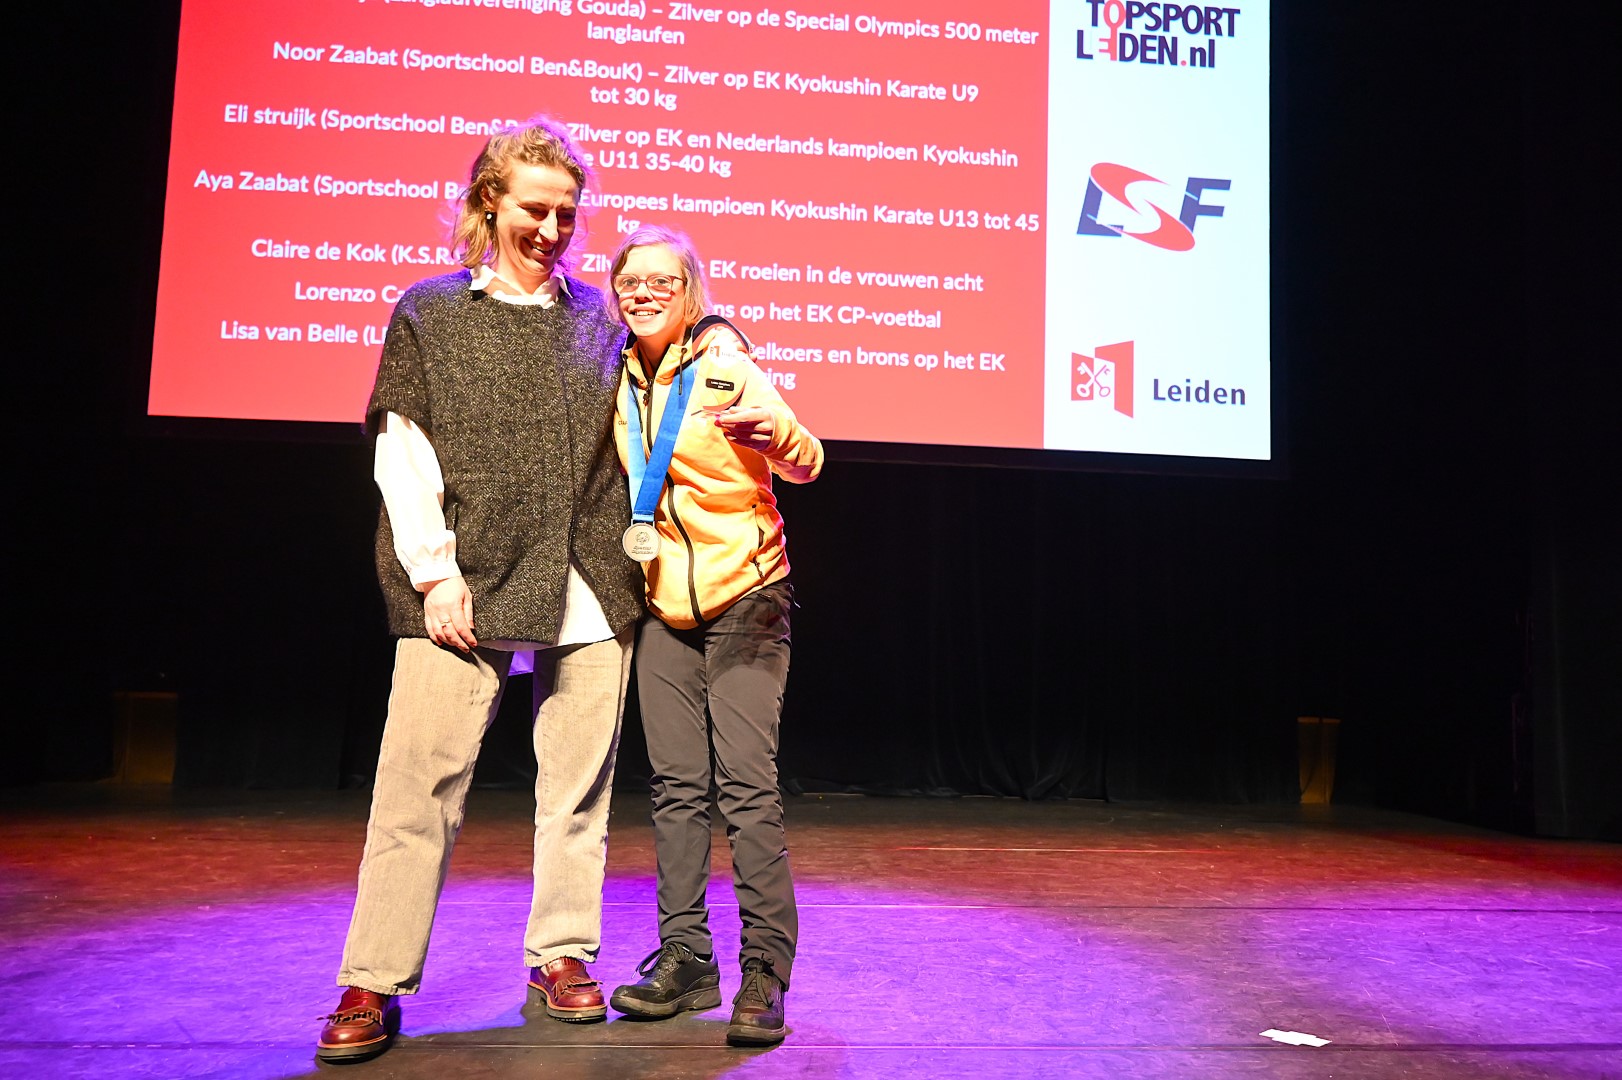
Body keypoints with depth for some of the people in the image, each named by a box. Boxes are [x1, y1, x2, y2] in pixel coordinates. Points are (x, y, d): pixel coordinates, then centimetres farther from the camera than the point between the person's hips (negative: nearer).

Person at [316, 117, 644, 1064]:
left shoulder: (599, 316, 15)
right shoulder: (429, 312, 9)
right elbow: (402, 452, 2)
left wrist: (634, 550, 8)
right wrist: (434, 572, -7)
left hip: (594, 590, 3)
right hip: (468, 586, -2)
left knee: (578, 784, 7)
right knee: (421, 784, -1)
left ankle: (564, 958, 22)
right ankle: (375, 985, 11)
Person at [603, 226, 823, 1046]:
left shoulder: (725, 367, -8)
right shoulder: (621, 378, 7)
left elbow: (806, 465, -16)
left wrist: (771, 433, -37)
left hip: (743, 595, -5)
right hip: (663, 604, 5)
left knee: (747, 784, -9)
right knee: (675, 786, 7)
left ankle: (766, 971, -1)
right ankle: (684, 960, 16)